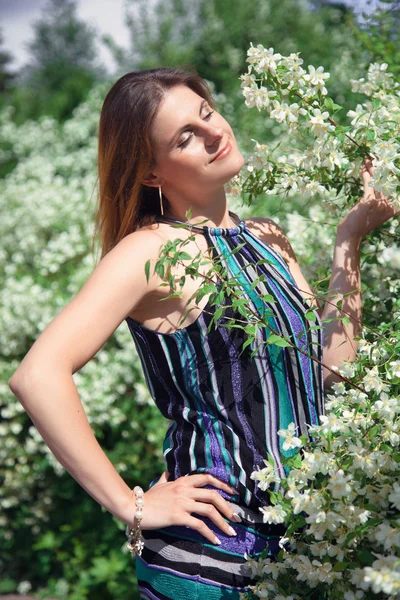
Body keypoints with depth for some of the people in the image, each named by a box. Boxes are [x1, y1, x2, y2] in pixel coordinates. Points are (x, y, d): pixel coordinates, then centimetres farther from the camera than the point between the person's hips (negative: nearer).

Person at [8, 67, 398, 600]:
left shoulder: (266, 239, 9)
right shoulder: (153, 251, -14)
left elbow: (332, 364, 5)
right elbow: (38, 376, -26)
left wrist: (350, 240, 2)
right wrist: (131, 507, -21)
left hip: (299, 535, 7)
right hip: (208, 554, -7)